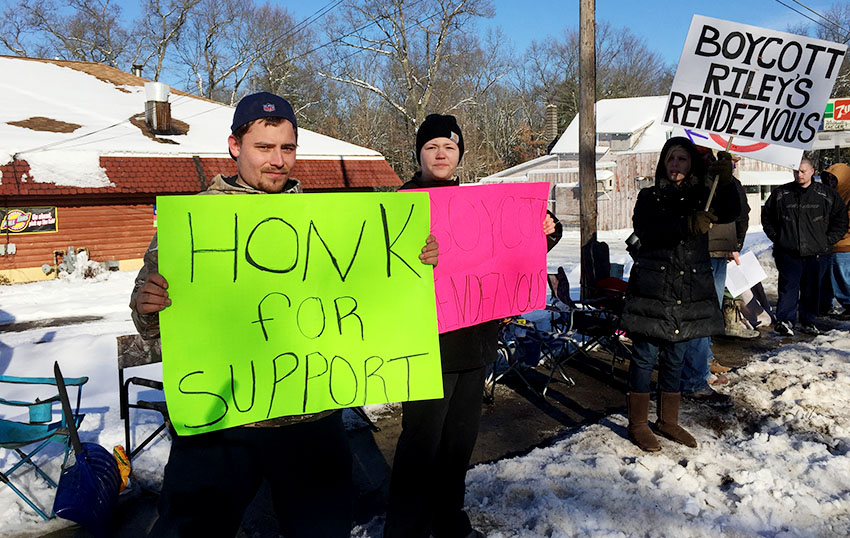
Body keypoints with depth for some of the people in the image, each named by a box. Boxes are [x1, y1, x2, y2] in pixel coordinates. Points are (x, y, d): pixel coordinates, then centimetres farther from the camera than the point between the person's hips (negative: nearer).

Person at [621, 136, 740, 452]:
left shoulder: (703, 196, 10)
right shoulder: (649, 197, 2)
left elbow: (730, 214, -9)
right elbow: (644, 230, -17)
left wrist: (725, 182, -27)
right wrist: (687, 225, -29)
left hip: (689, 292, 4)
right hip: (652, 289, -3)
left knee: (675, 358, 14)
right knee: (645, 357, 1)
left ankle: (668, 420, 28)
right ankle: (638, 423, 14)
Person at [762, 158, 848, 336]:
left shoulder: (826, 194, 3)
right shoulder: (780, 194, 3)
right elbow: (766, 216, 14)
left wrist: (827, 241, 2)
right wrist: (777, 237, 5)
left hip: (816, 253, 1)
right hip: (787, 253, -1)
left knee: (812, 288, 10)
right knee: (788, 287, -4)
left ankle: (808, 321, 22)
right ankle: (784, 321, -1)